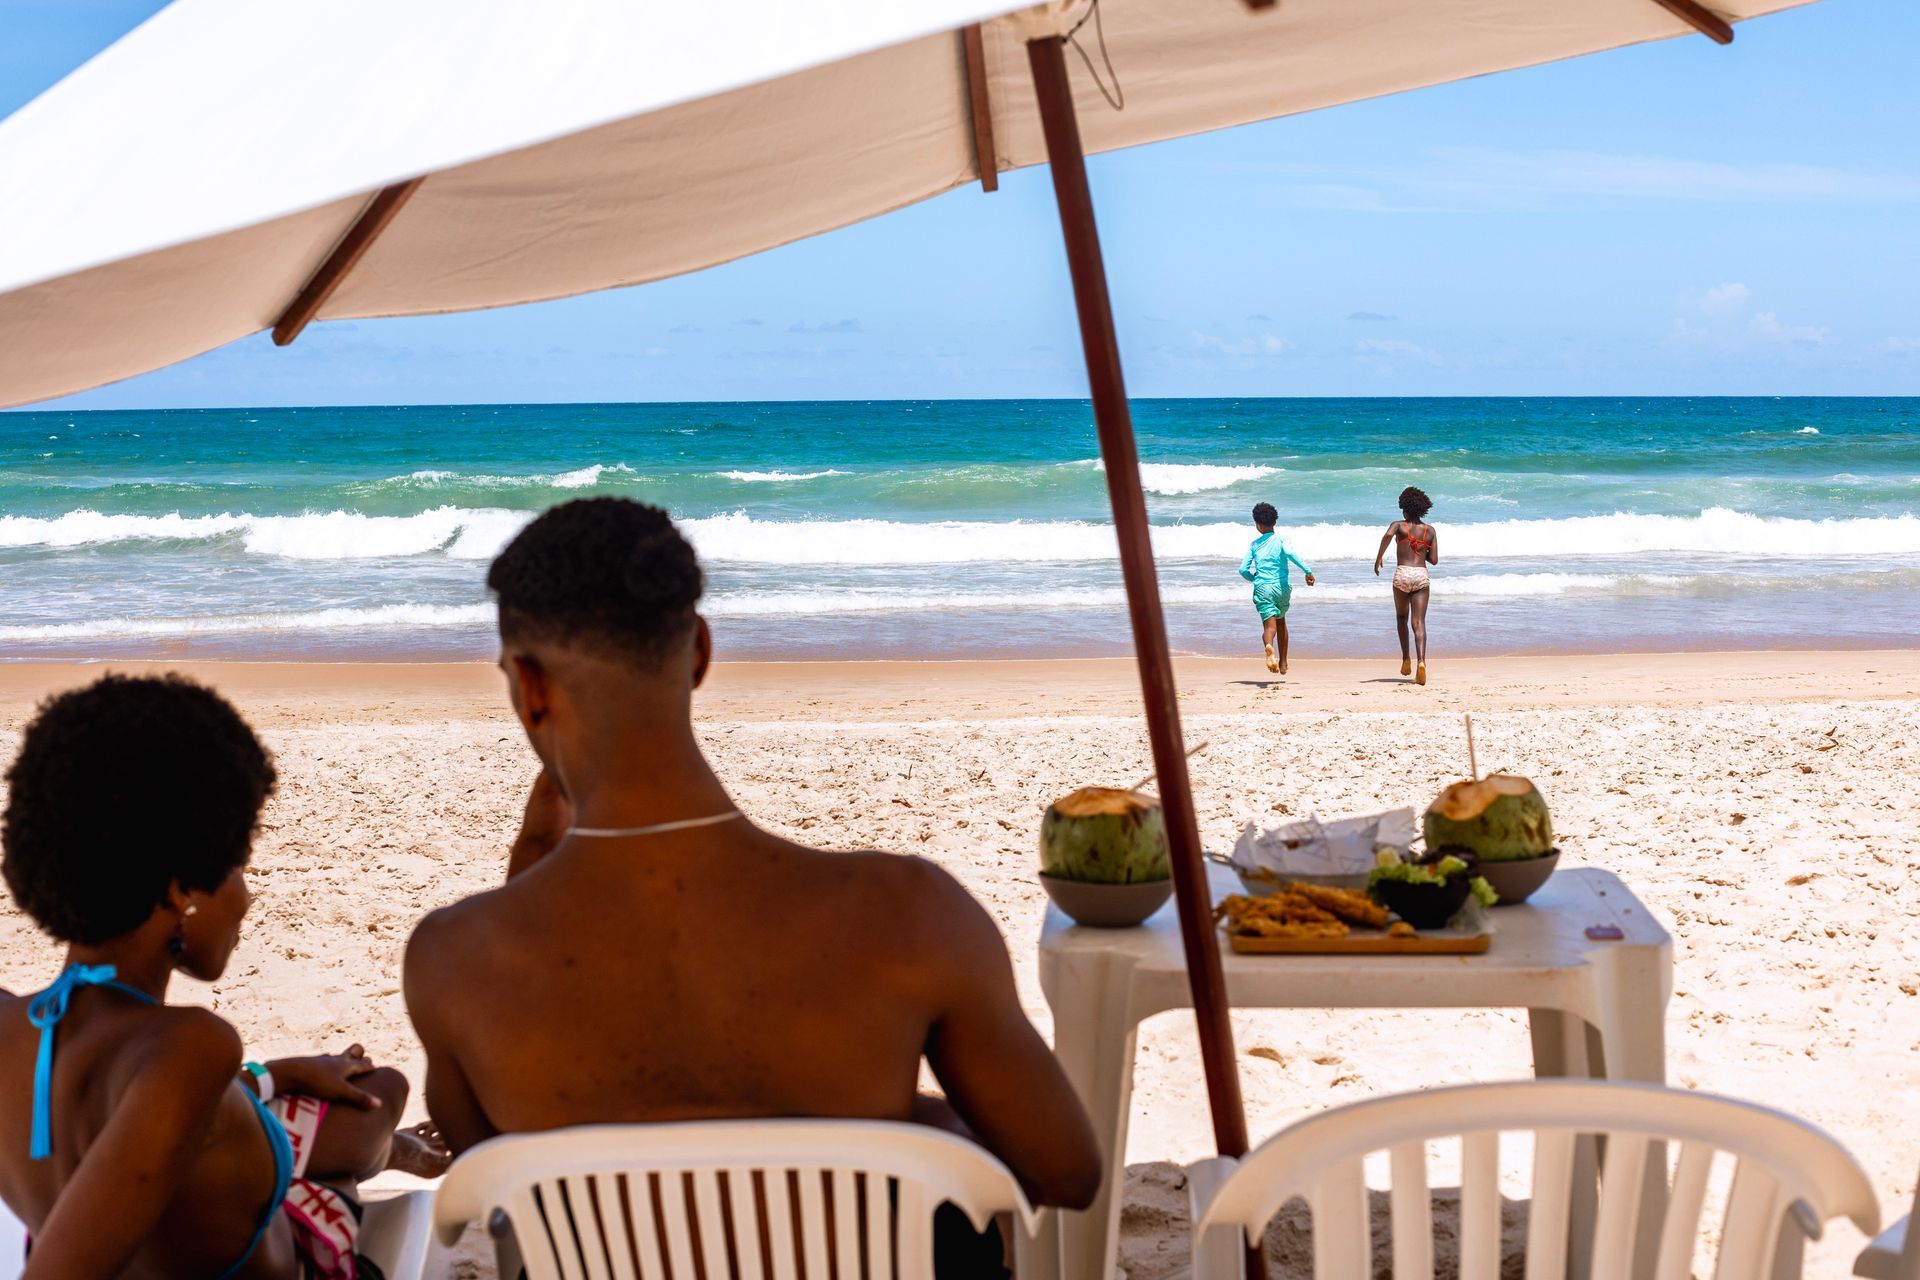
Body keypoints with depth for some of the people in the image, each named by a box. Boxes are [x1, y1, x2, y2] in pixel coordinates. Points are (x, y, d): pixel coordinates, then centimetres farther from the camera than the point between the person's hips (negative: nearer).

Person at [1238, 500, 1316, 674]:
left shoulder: (1254, 545, 10)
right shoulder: (1280, 539, 3)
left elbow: (1243, 569, 7)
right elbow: (1289, 552, -19)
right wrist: (1307, 570, -19)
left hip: (1262, 588, 0)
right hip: (1281, 586, 0)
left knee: (1269, 625, -10)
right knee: (1280, 622, 23)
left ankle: (1269, 646, -45)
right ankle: (1283, 663, 26)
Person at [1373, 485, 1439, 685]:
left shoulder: (1399, 525, 4)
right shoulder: (1430, 530, 11)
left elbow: (1387, 535, -20)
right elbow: (1434, 560, 7)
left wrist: (1378, 558, -9)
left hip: (1402, 574, -1)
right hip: (1422, 576, 1)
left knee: (1401, 618, 21)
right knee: (1419, 623, -5)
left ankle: (1406, 659, 13)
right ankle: (1421, 660, -25)